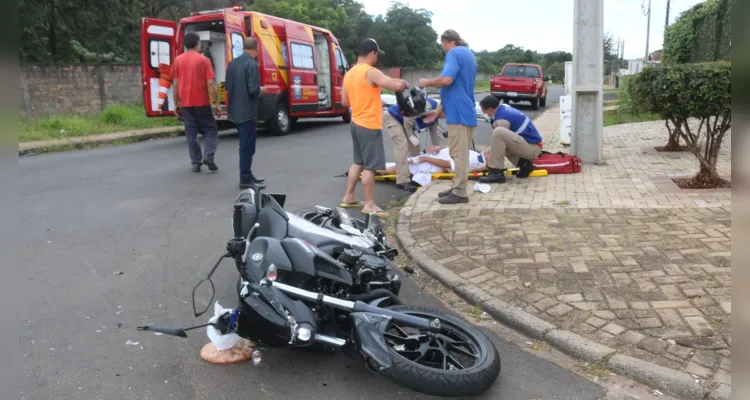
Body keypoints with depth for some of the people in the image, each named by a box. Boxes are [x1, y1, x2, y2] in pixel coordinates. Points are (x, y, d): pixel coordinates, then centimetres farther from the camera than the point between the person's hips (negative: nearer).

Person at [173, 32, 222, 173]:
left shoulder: (178, 60, 4)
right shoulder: (203, 60, -6)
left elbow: (176, 84, 5)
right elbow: (210, 84, -11)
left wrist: (176, 103, 12)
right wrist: (217, 103, -7)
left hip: (185, 103, 3)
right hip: (202, 102, -3)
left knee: (191, 133, 8)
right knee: (210, 130, 9)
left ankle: (196, 163, 5)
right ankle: (208, 156, -10)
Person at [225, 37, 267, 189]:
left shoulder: (233, 63, 10)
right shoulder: (252, 64, -16)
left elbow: (228, 86, 15)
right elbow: (253, 89, -22)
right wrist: (261, 90, -3)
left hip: (235, 111, 8)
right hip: (247, 112, -8)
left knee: (245, 145, 18)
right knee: (248, 146, -1)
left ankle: (247, 175, 27)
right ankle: (245, 180, 4)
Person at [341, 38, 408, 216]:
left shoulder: (349, 74, 10)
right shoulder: (371, 72, -16)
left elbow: (345, 101, 16)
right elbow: (396, 85, -24)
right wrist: (404, 83, -3)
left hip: (356, 123, 9)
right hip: (369, 126, -9)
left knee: (358, 162, 19)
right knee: (370, 166, -3)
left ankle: (349, 197, 25)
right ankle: (369, 205, 4)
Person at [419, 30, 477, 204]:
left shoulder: (454, 53, -10)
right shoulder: (468, 53, 22)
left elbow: (447, 79, -26)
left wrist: (427, 82, -7)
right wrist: (439, 110, 23)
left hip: (459, 112, -10)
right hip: (465, 111, 10)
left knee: (459, 154, -6)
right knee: (461, 153, 14)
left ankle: (460, 193, -1)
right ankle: (458, 187, 22)